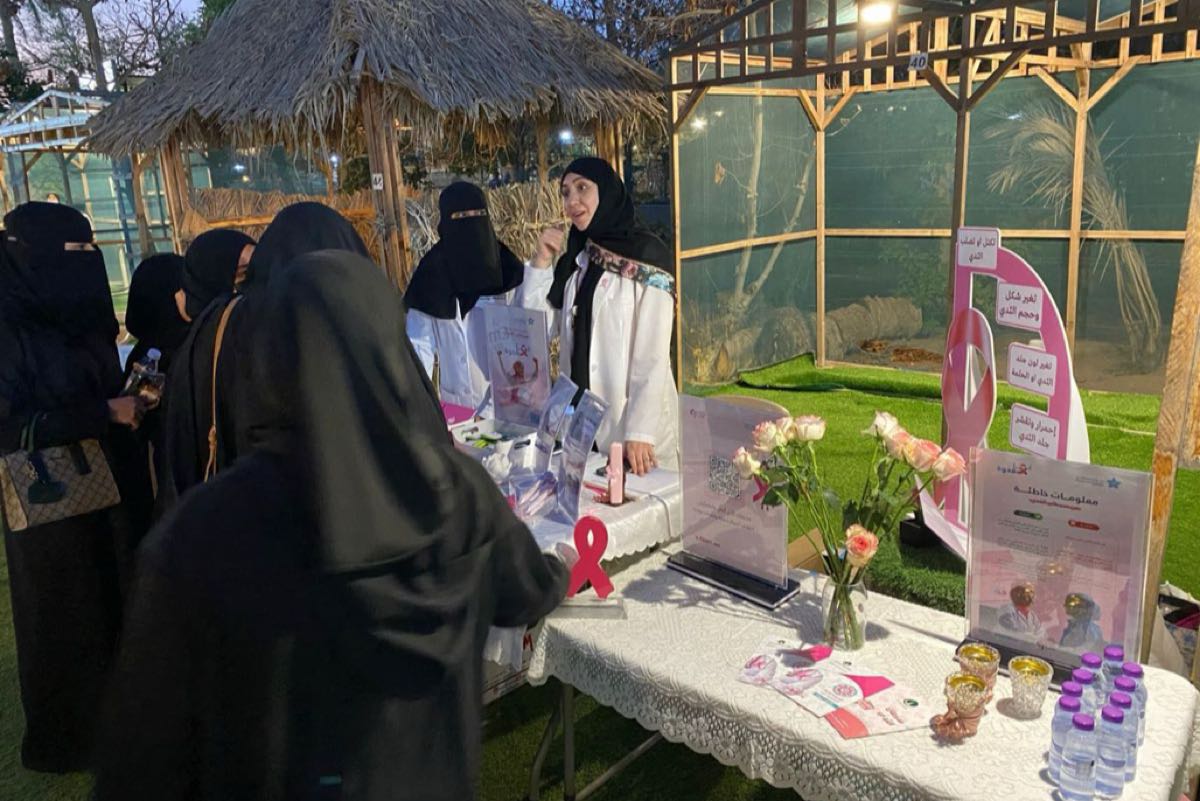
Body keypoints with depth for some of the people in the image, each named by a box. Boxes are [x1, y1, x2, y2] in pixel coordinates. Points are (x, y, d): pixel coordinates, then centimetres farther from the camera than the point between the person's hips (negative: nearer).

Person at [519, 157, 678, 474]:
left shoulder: (646, 256, -10)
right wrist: (541, 262, -1)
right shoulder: (577, 257, 11)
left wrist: (641, 432, -20)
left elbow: (652, 356, -14)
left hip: (630, 416, -6)